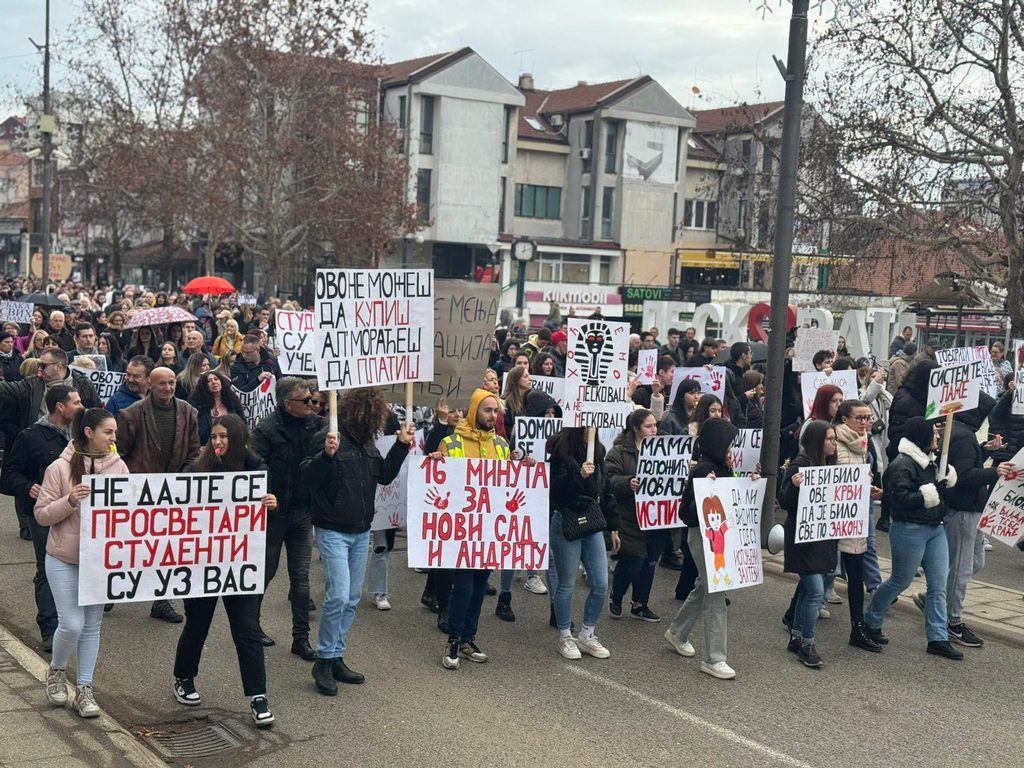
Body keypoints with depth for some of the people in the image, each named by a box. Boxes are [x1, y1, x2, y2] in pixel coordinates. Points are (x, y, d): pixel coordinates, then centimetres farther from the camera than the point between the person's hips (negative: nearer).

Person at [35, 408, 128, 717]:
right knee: (71, 624, -5)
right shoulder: (60, 468, -11)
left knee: (92, 625, 10)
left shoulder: (118, 466, -2)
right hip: (64, 560, -3)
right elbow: (42, 515, -8)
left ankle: (84, 689, 21)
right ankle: (56, 671, 25)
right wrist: (70, 501, -24)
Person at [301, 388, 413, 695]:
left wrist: (401, 445, 8)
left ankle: (335, 658, 23)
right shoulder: (330, 437, -16)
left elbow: (384, 475, 16)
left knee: (352, 599, 12)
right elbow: (307, 476, -21)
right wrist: (327, 454, -38)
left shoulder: (367, 442, 7)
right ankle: (324, 661, 2)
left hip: (361, 532, 8)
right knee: (338, 595, -14)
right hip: (332, 531, -8)